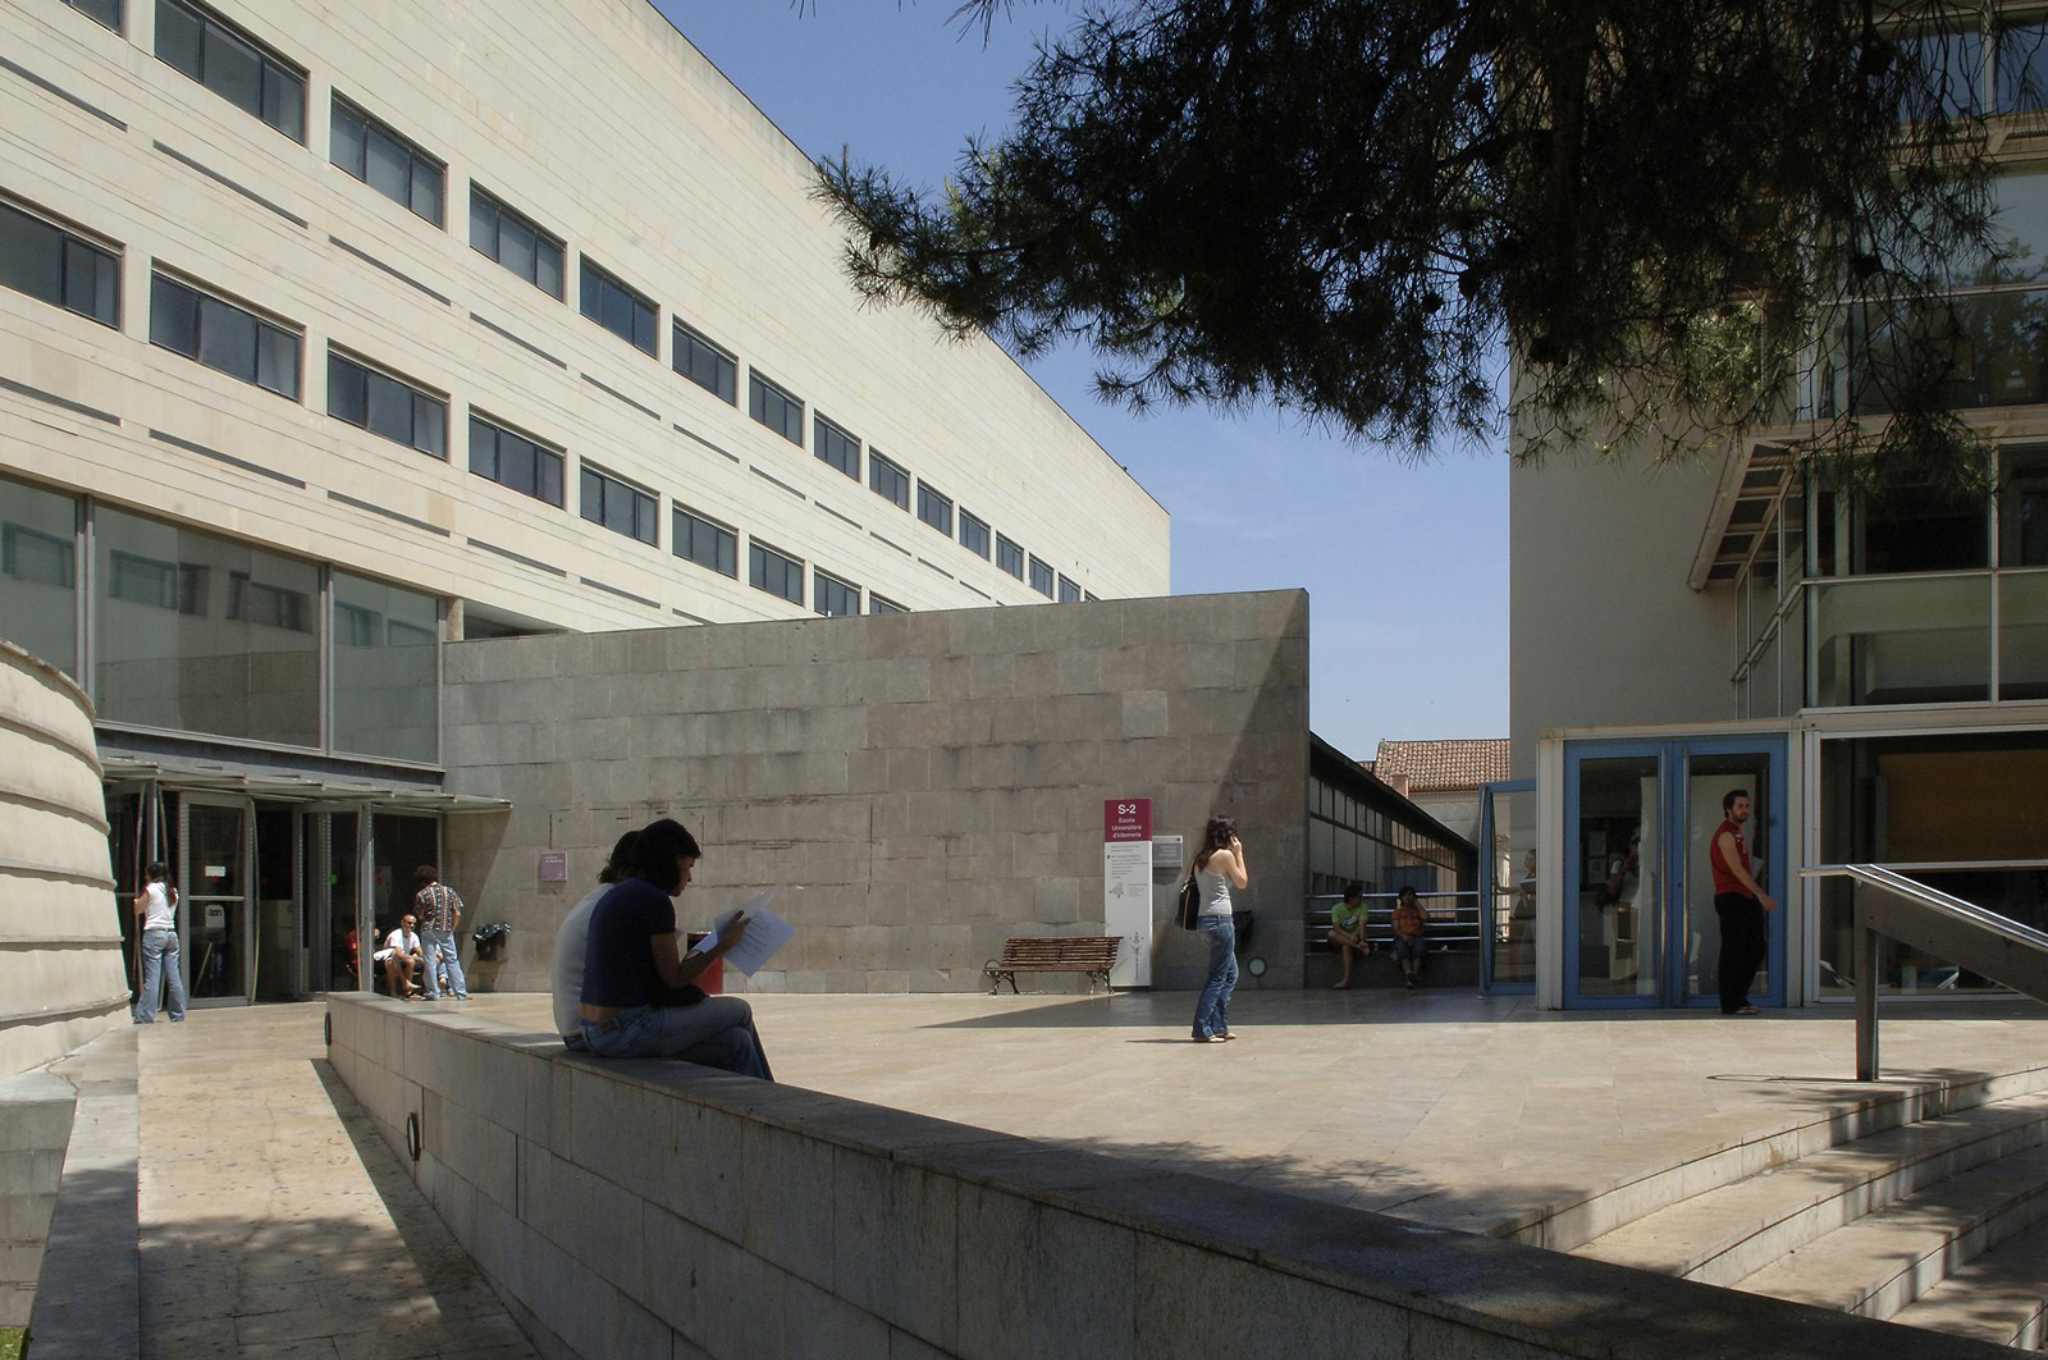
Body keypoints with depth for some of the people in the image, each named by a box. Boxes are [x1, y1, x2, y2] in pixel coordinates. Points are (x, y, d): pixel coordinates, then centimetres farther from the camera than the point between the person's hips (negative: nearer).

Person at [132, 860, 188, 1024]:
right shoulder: (173, 892, 14)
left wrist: (137, 898, 23)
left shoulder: (151, 889, -2)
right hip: (171, 934, 6)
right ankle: (178, 1015, 9)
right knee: (174, 977, 7)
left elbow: (138, 910, 4)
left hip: (154, 934, -6)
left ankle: (145, 1017, -8)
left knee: (152, 977, -8)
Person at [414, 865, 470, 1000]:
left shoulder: (421, 894, -6)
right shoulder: (449, 891, 1)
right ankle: (461, 993, 4)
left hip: (428, 931, -2)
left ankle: (434, 993, 3)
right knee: (452, 961, 7)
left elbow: (420, 916, -2)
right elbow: (457, 914, 0)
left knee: (430, 962, 5)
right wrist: (451, 929, 11)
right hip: (446, 931, 2)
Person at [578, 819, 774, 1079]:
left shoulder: (617, 895, 16)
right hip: (628, 1033, -9)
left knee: (736, 1043, 11)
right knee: (739, 1012, 9)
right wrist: (725, 944, 2)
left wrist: (701, 949, 18)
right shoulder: (655, 900, -12)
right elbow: (674, 978, -8)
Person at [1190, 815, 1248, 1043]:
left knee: (1231, 974, 18)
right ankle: (1202, 1030, -6)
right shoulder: (1225, 855, -11)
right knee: (1218, 977, -4)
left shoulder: (1201, 859, 13)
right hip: (1220, 919, -9)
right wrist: (1239, 853, 5)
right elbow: (1242, 882, -2)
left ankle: (1219, 1027, 19)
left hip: (1207, 919, 9)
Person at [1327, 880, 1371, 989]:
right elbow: (1336, 928, -18)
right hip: (1341, 939, 1)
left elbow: (1362, 925, -20)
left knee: (1346, 947, -35)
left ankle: (1346, 979, -39)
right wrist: (1349, 936, -36)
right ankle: (1359, 948, -35)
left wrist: (1362, 941, -38)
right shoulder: (1337, 908, -6)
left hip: (1355, 938, -1)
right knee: (1331, 934, -31)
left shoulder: (1362, 907, -5)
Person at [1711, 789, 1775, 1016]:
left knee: (1756, 949, 11)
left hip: (1744, 899, 10)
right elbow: (1737, 869, -20)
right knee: (1733, 952, -7)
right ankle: (1731, 1004, -2)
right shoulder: (1726, 835, -12)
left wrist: (1758, 897, 17)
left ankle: (1738, 999, 17)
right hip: (1730, 898, -10)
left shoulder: (1737, 833, 20)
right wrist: (1762, 895, -23)